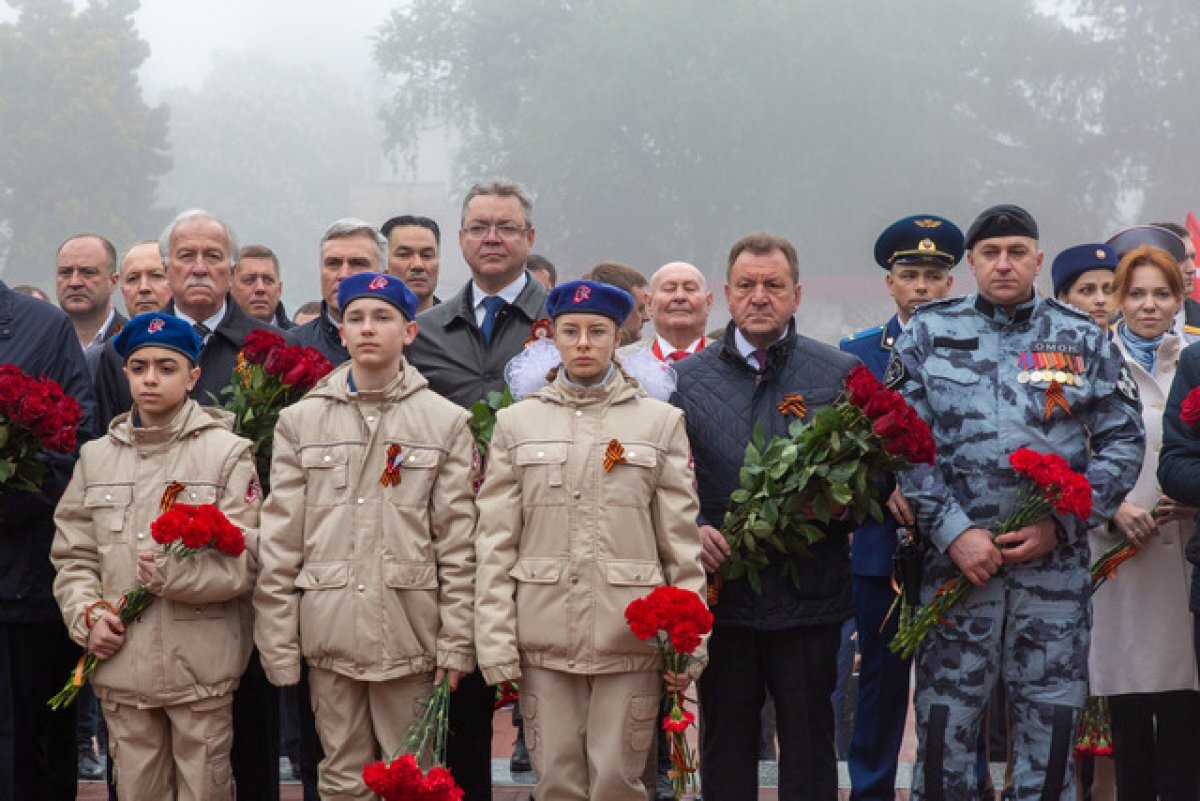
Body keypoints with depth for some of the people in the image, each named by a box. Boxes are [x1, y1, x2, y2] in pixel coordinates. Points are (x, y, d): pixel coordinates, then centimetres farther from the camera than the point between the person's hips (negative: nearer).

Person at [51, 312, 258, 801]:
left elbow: (245, 561, -7)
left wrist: (172, 573, -18)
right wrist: (87, 614, -5)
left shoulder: (228, 453, -1)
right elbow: (73, 555, 12)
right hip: (121, 663, 3)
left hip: (202, 665, -3)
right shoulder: (97, 457, 10)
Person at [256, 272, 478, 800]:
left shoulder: (447, 422, 4)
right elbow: (279, 541, 5)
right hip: (329, 633, 1)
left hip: (411, 636, -1)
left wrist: (455, 642, -4)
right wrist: (278, 644, -1)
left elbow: (458, 542, 1)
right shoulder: (300, 421, 7)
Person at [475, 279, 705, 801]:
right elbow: (495, 541, 5)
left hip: (629, 635, -1)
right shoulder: (516, 422, 9)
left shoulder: (661, 421, 6)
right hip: (544, 635, 1)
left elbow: (682, 540, 4)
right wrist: (495, 642, -2)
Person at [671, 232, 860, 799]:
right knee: (725, 746, 10)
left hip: (809, 597, -1)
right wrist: (690, 529, -12)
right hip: (721, 595, 1)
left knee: (809, 749, 5)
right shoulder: (688, 378, 8)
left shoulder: (842, 374, 4)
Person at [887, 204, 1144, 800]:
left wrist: (1060, 524, -8)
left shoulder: (1081, 339, 9)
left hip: (1055, 564, 1)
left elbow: (1123, 442, 4)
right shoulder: (929, 333, 7)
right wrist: (954, 531, -11)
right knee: (944, 728, 0)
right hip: (955, 558, -1)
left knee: (1051, 727, 4)